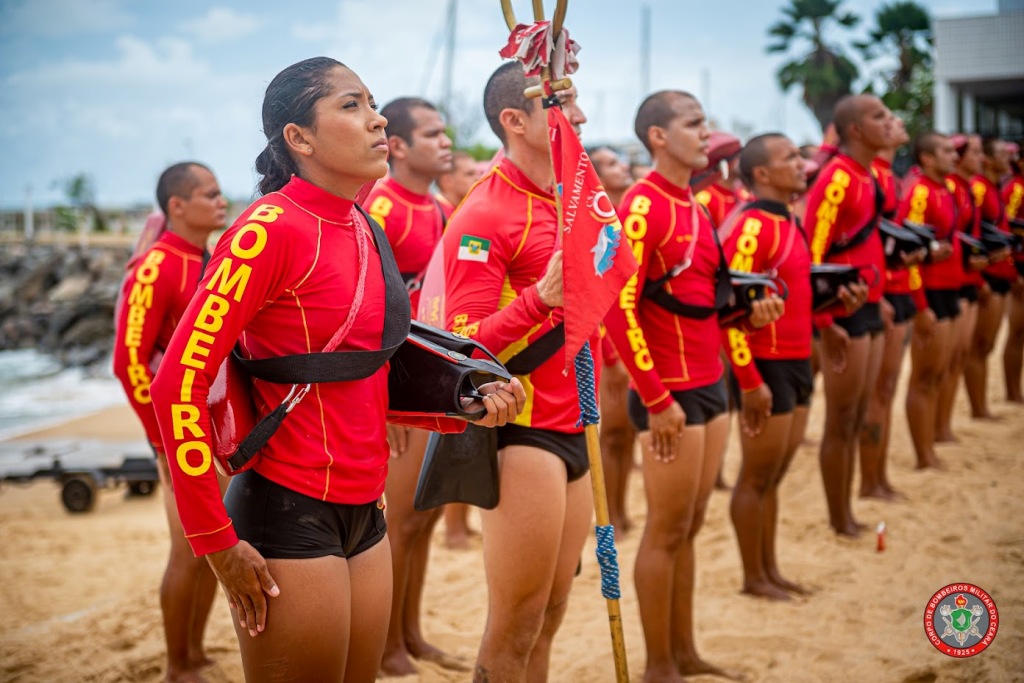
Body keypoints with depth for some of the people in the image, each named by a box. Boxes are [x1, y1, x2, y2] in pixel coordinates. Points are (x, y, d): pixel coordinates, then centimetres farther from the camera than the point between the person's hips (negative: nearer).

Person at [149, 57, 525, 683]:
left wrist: (466, 407, 2)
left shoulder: (363, 231, 9)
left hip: (363, 510, 8)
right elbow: (179, 383, -20)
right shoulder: (272, 227, -16)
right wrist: (217, 541, -17)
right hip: (291, 511, -8)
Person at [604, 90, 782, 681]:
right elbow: (620, 309, -19)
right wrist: (656, 400, -19)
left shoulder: (694, 205, 13)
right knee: (668, 530, 1)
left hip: (711, 384, 9)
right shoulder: (644, 205, -14)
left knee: (691, 525, 15)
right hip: (671, 392, -8)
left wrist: (750, 310, 2)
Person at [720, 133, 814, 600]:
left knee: (774, 475, 16)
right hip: (767, 366, -9)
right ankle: (753, 577, 16)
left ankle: (770, 570, 27)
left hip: (797, 363, 9)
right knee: (757, 478, 4)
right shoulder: (753, 225, -17)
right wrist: (749, 381, -21)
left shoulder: (787, 222, 12)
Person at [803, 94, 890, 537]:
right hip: (844, 313, -9)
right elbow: (811, 254, -20)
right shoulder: (837, 177, -16)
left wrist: (878, 298, 17)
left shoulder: (868, 177, 11)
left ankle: (847, 512, 26)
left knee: (858, 419, 15)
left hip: (869, 308, 9)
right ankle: (839, 520, 15)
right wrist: (824, 322, -20)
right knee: (841, 421, 3)